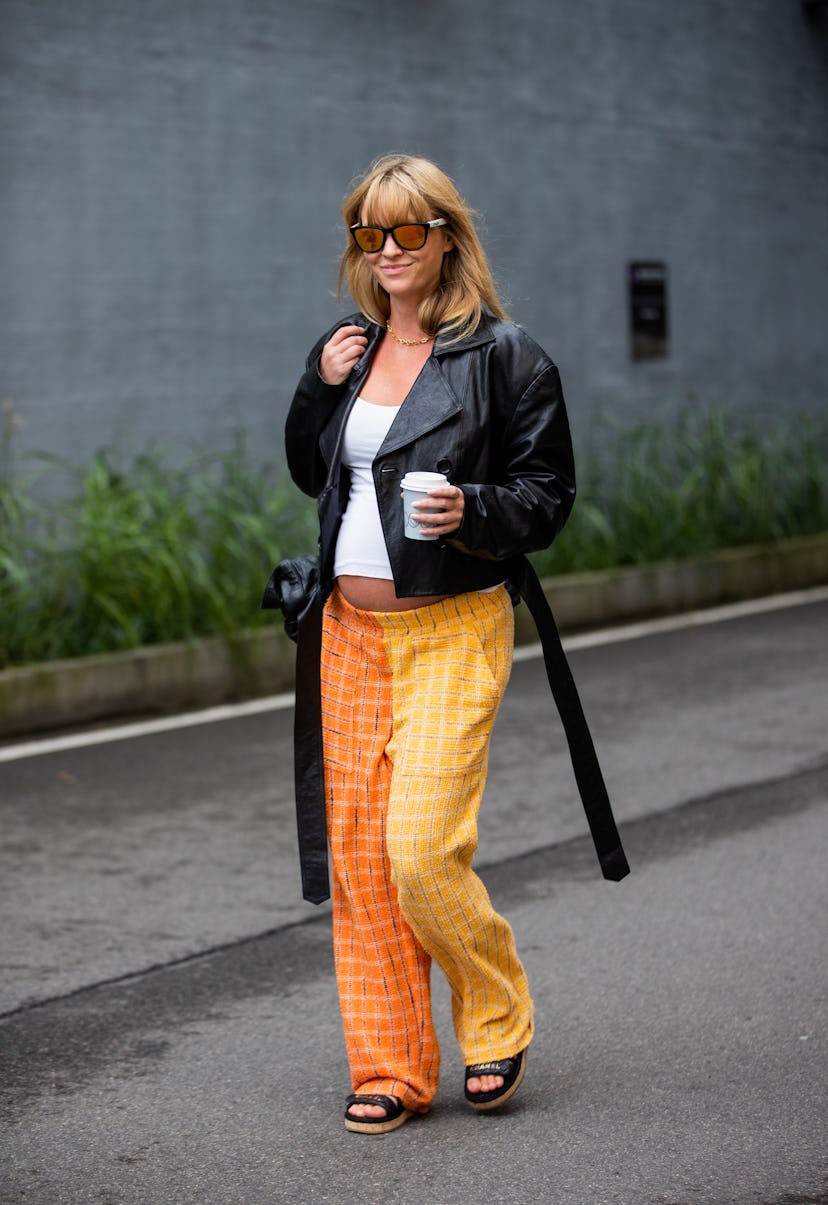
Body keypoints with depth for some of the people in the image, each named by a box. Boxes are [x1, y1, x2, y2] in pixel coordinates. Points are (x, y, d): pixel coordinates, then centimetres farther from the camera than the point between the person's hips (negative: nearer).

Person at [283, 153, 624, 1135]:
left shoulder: (502, 355, -4)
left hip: (451, 630, -6)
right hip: (349, 629, 6)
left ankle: (497, 1021, 13)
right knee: (357, 854, 5)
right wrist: (320, 387, 5)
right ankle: (390, 1068, 17)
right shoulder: (347, 351, 13)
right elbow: (309, 474, 22)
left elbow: (549, 493, -3)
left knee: (422, 849, -14)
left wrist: (471, 512, -22)